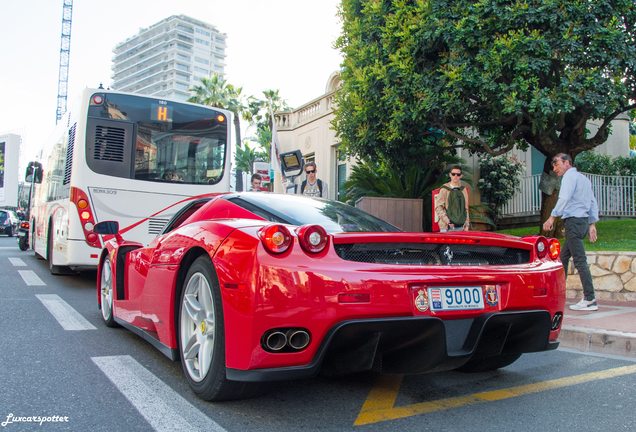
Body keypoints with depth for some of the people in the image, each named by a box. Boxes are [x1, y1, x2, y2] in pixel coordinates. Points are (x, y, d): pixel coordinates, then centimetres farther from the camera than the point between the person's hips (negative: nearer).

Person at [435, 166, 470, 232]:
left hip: (461, 226, 4)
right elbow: (438, 207, -7)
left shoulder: (463, 189, 11)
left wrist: (467, 225, 10)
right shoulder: (444, 189, -2)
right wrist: (447, 221, -15)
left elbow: (466, 208, 15)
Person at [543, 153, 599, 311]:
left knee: (580, 260, -11)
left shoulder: (570, 176, -6)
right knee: (563, 257, 14)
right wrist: (592, 224, 19)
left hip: (573, 220, -10)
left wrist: (552, 217, -25)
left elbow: (564, 198, -21)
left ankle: (590, 300, -12)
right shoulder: (584, 178, 23)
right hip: (583, 221, 10)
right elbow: (593, 202, 21)